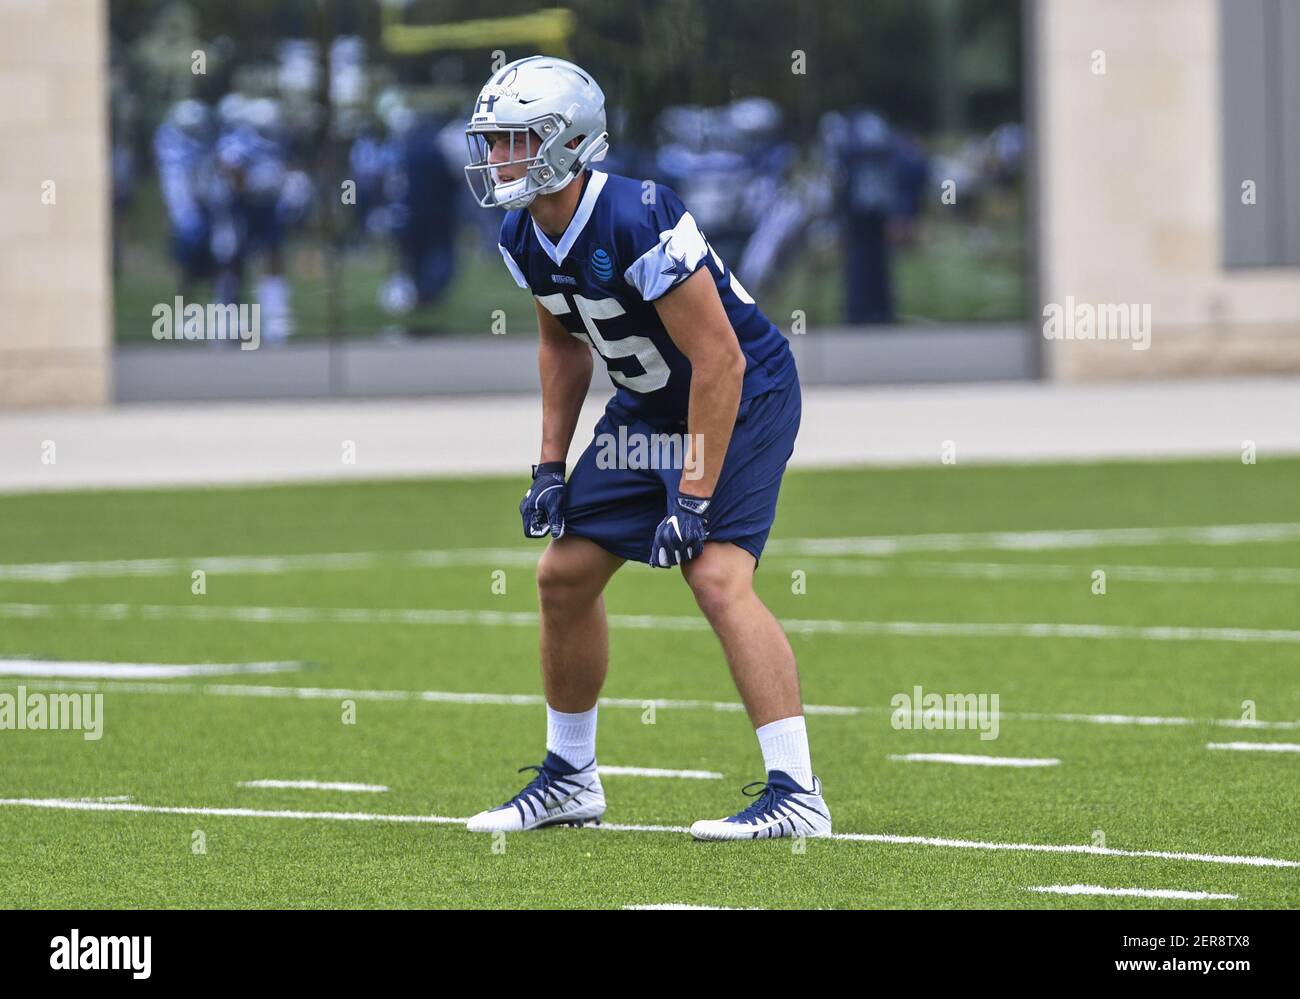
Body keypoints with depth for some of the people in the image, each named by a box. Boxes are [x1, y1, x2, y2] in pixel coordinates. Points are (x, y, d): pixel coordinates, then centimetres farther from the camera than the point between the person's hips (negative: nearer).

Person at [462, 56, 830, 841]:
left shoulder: (636, 223, -30)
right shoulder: (525, 239, -4)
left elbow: (719, 363, -27)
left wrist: (693, 500, -26)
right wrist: (551, 467, 9)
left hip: (743, 395, -9)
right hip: (650, 406, 9)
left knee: (718, 575, -24)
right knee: (566, 574, 7)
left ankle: (797, 796, -22)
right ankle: (570, 780, 24)